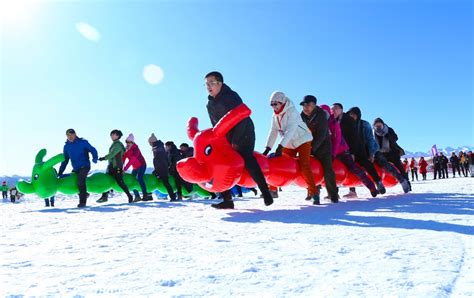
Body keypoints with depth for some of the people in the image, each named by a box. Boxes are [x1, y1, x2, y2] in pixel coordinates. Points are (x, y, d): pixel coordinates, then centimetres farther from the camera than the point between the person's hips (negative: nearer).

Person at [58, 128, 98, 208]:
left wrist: (95, 158, -25)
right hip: (75, 169, 7)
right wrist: (60, 172, 9)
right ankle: (84, 194, 30)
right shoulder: (66, 146, 7)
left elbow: (93, 150, -5)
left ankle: (82, 201, -15)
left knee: (80, 181, -23)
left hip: (85, 166, -7)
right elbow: (65, 160, 14)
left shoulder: (83, 142, -7)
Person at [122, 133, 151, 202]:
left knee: (139, 178, -23)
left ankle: (145, 195, -21)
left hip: (142, 165, -8)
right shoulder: (126, 150, -2)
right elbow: (123, 158, -7)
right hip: (135, 167, 8)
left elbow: (132, 160, -33)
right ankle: (137, 196, 8)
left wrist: (125, 169, -39)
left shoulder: (135, 149, -24)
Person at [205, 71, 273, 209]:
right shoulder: (210, 105, 6)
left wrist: (235, 142, -22)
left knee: (247, 159, -26)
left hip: (244, 135, -7)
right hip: (228, 138, 8)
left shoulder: (231, 96, -17)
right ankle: (227, 200, 5)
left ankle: (265, 193, -16)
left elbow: (242, 119, -22)